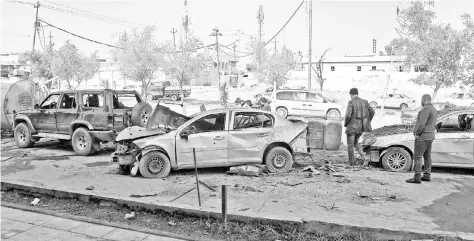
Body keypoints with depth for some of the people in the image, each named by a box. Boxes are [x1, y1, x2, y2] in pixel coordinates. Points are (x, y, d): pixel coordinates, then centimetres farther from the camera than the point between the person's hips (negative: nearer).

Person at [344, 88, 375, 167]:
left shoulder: (351, 102, -13)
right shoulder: (364, 102, 4)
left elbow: (348, 115, -21)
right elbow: (372, 112, 4)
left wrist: (345, 124, -2)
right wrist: (367, 123, 14)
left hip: (352, 126, -6)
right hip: (361, 126, 6)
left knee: (350, 144, 11)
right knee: (355, 142, 23)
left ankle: (351, 162, 19)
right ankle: (364, 157, 4)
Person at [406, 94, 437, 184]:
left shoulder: (426, 108, -16)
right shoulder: (434, 109, 16)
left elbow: (422, 123, -24)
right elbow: (433, 124, 18)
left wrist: (417, 133, -16)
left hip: (422, 136, -10)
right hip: (430, 136, 10)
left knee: (417, 156, -9)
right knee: (427, 156, 14)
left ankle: (417, 177, -11)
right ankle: (427, 175, 19)